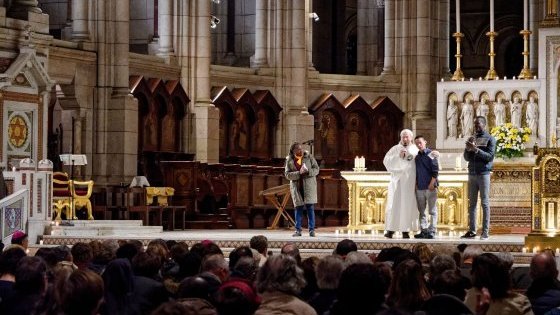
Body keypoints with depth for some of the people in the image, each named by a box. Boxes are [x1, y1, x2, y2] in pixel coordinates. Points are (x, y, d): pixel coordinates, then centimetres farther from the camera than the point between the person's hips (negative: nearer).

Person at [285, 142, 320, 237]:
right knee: (298, 208, 2)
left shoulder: (309, 157, 3)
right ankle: (298, 230, 8)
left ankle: (311, 230, -1)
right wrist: (299, 173, -18)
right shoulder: (289, 160, 3)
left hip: (309, 186, -1)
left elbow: (316, 169, 2)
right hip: (296, 186, 1)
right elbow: (287, 174, -3)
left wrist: (308, 172, -18)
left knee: (310, 208, -4)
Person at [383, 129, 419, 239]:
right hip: (397, 180, -1)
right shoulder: (395, 149, 7)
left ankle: (405, 230, 1)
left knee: (407, 205, -1)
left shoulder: (415, 150, 10)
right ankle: (390, 230, -4)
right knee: (393, 204, -5)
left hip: (410, 181, 1)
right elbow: (386, 160, -4)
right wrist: (398, 156, -15)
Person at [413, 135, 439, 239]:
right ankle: (423, 230, 11)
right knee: (421, 211, 8)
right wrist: (416, 184, 10)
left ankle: (432, 231, -5)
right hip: (419, 188, 6)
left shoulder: (430, 154, -3)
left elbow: (435, 170, -8)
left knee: (432, 210, -4)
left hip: (430, 187, -6)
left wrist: (432, 183, -14)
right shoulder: (417, 157, 14)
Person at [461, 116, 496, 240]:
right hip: (472, 174, 6)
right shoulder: (473, 139, 17)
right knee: (472, 203, 3)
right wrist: (467, 149, -4)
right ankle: (472, 230, 3)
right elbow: (467, 158, 16)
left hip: (483, 174, -5)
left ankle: (485, 232, -5)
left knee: (485, 203, -5)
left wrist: (476, 149, -18)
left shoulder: (490, 139, 1)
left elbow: (490, 156, -10)